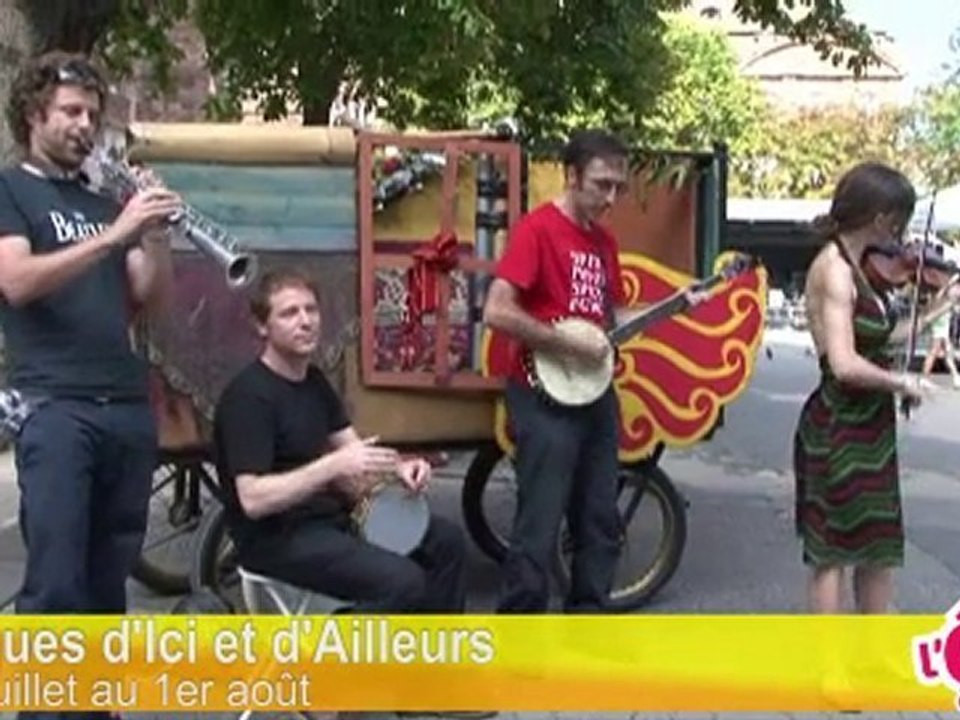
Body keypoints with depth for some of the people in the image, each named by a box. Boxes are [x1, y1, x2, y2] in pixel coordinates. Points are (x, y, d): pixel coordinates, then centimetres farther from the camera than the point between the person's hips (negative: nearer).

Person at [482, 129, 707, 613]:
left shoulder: (604, 241, 13)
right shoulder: (537, 228, -12)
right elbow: (497, 312, -21)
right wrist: (571, 345, -18)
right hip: (545, 397, -8)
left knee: (600, 522, 15)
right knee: (539, 531, -5)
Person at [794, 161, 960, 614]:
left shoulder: (857, 267, 8)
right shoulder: (834, 269, -19)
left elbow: (879, 338, 6)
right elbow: (845, 365, -26)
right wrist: (903, 383, -12)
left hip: (870, 428, 9)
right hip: (840, 429, -9)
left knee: (880, 549, 18)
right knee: (833, 553, 3)